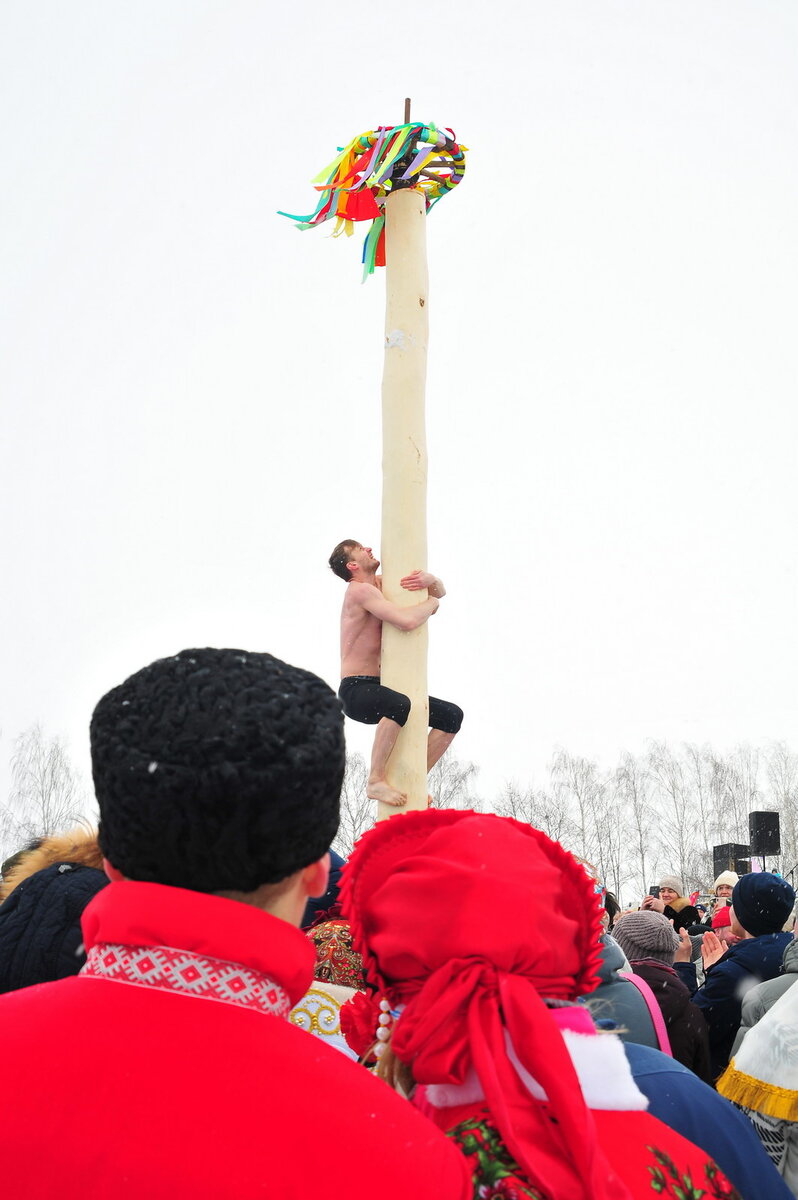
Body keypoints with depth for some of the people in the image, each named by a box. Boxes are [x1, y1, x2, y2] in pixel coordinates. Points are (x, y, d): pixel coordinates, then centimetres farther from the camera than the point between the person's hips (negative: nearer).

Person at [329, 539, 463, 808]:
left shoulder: (378, 584, 15)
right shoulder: (360, 590, -13)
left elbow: (440, 592, 19)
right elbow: (407, 621, -28)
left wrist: (429, 580, -5)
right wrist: (430, 603, -8)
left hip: (377, 689, 10)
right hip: (356, 689, -9)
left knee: (452, 715, 4)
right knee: (399, 705, -41)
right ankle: (376, 782, -30)